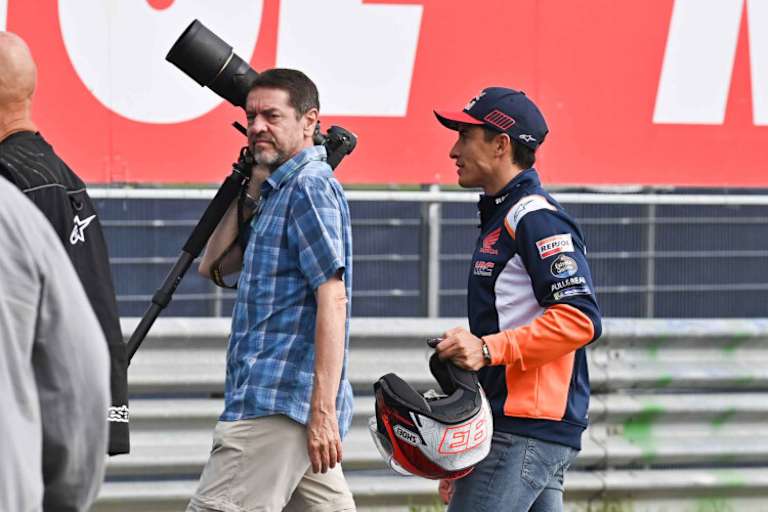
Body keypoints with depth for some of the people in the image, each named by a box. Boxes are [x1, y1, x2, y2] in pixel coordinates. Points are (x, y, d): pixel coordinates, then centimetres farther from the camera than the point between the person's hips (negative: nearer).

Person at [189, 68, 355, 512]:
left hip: (279, 404, -10)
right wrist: (252, 185, 13)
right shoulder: (278, 191, 20)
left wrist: (324, 409, -23)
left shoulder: (309, 186, -10)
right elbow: (213, 264, 21)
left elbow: (333, 298, -18)